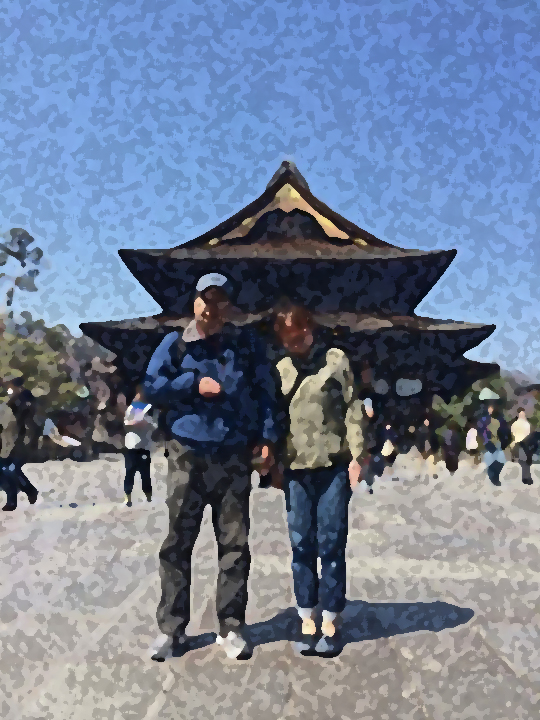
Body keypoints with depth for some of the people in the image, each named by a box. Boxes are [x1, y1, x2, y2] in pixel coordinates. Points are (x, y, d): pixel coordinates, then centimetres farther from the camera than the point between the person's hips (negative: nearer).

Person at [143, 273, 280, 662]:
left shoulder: (248, 342, 5)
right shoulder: (176, 343, 3)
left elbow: (266, 391, 5)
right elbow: (151, 389, 1)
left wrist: (266, 437, -4)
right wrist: (194, 384, -11)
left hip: (235, 456, 1)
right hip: (188, 454, 0)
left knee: (235, 544, 6)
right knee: (178, 542, 2)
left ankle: (231, 628, 18)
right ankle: (173, 630, 13)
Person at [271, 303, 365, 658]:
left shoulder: (336, 360, 1)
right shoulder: (281, 369, 9)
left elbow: (353, 410, -1)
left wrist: (356, 455, -6)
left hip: (333, 466, -2)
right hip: (295, 469, 3)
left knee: (331, 545, 2)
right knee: (302, 546, 6)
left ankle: (330, 622, 13)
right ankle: (307, 620, 17)